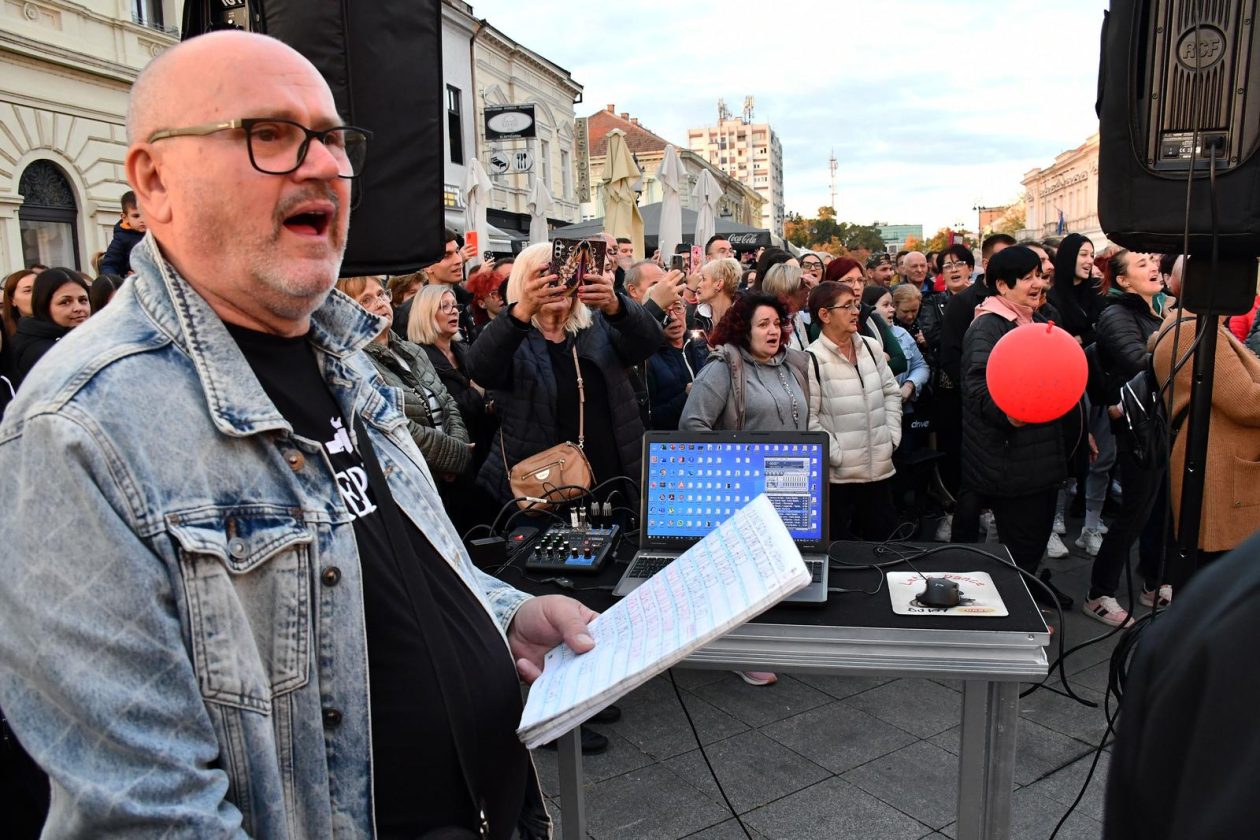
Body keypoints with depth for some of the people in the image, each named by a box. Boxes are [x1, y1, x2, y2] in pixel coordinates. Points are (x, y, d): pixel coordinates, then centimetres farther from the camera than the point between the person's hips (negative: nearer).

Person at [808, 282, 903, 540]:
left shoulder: (871, 347, 7)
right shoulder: (812, 359, -12)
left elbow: (891, 392, 14)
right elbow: (808, 418, -15)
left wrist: (892, 437, 5)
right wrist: (838, 455, -15)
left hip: (880, 467, 6)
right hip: (837, 473, -6)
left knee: (882, 539, 16)